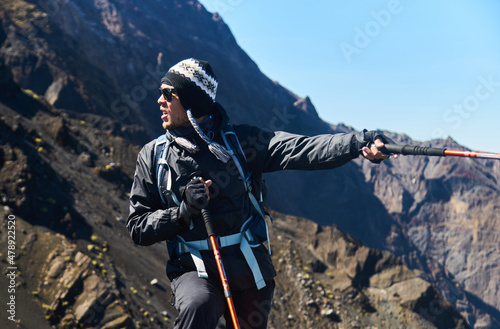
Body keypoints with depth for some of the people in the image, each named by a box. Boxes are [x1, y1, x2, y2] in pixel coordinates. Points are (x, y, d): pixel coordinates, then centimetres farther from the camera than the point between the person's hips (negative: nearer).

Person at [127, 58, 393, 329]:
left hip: (249, 268, 1)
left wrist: (360, 142, -32)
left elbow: (301, 150, -17)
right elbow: (138, 228, 0)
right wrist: (184, 210, -18)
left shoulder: (238, 141, -5)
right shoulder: (153, 154, 0)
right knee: (198, 306, -32)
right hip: (194, 270, -1)